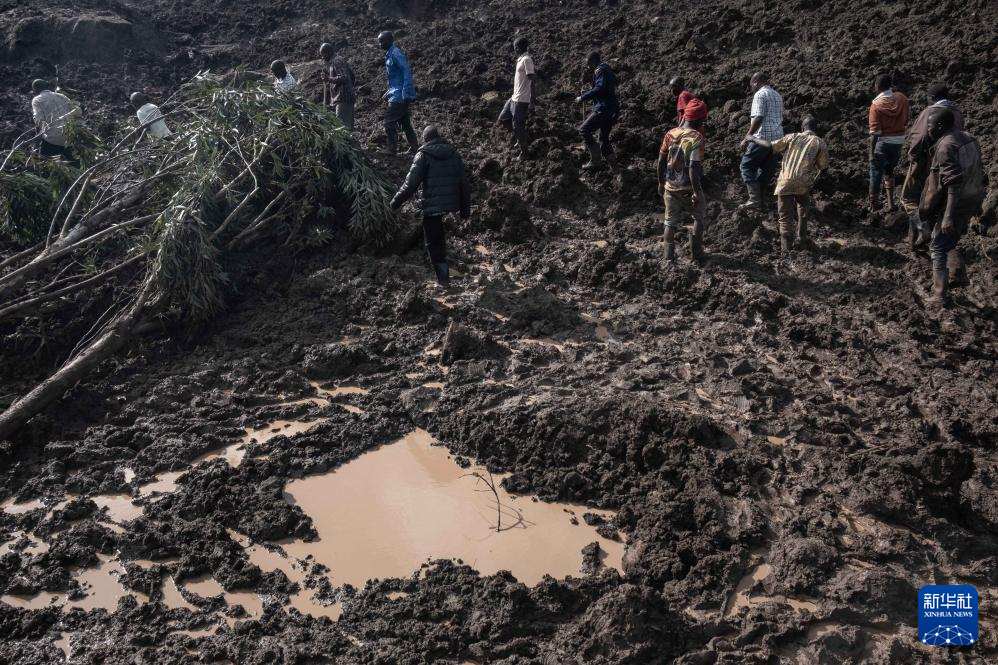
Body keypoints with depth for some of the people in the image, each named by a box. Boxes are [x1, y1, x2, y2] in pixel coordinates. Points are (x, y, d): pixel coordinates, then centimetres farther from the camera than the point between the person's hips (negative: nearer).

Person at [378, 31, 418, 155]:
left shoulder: (396, 53, -14)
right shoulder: (390, 54, 16)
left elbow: (407, 72, -21)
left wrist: (406, 94, -26)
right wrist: (388, 93, 24)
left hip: (399, 96, -10)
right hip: (398, 94, 10)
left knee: (389, 121, -6)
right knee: (405, 122, 12)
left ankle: (392, 148, 0)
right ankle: (414, 147, 15)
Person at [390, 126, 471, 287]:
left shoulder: (424, 155, -7)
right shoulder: (454, 153, 8)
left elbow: (411, 183, -12)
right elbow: (464, 183, 8)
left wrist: (397, 201, -1)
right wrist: (465, 207, 15)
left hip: (432, 205, -5)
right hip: (451, 204, 5)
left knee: (433, 242, 4)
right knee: (439, 236, 25)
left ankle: (443, 277, 1)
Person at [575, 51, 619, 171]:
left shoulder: (600, 70, -10)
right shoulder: (608, 70, 21)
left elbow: (599, 88, -23)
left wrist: (582, 98, -18)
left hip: (604, 109, -10)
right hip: (613, 109, 10)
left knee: (584, 130, -8)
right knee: (604, 138, 17)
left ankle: (595, 161, -10)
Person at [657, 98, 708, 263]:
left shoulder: (670, 133, -1)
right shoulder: (696, 138, -18)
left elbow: (661, 161, 4)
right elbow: (693, 168, -22)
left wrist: (661, 183, 15)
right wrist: (697, 192, -18)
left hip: (670, 187, 4)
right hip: (688, 189, -4)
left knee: (671, 221, 15)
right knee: (700, 217, 17)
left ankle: (669, 256, 14)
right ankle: (696, 253, 15)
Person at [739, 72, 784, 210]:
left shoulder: (760, 94, -6)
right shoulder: (777, 95, 21)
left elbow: (758, 118, -16)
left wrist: (747, 137, -14)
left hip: (763, 137, -8)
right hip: (777, 138, 8)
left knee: (747, 165, -1)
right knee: (768, 169, 10)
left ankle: (754, 199, -11)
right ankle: (761, 200, 12)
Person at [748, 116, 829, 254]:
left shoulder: (792, 137, 9)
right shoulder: (820, 143, 7)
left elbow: (770, 146, 3)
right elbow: (823, 167, 9)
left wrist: (754, 139, 17)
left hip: (785, 182, 0)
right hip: (803, 184, 0)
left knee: (785, 216, 6)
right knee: (803, 208, 29)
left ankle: (786, 246, -5)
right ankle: (802, 239, 28)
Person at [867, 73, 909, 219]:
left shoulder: (876, 105, -16)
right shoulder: (902, 98, -3)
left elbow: (875, 131, -17)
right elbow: (907, 119, 7)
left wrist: (871, 152, -13)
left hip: (883, 142, -5)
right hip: (899, 141, 5)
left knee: (876, 175, 4)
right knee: (889, 170, 24)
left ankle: (873, 208, 6)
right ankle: (890, 203, 23)